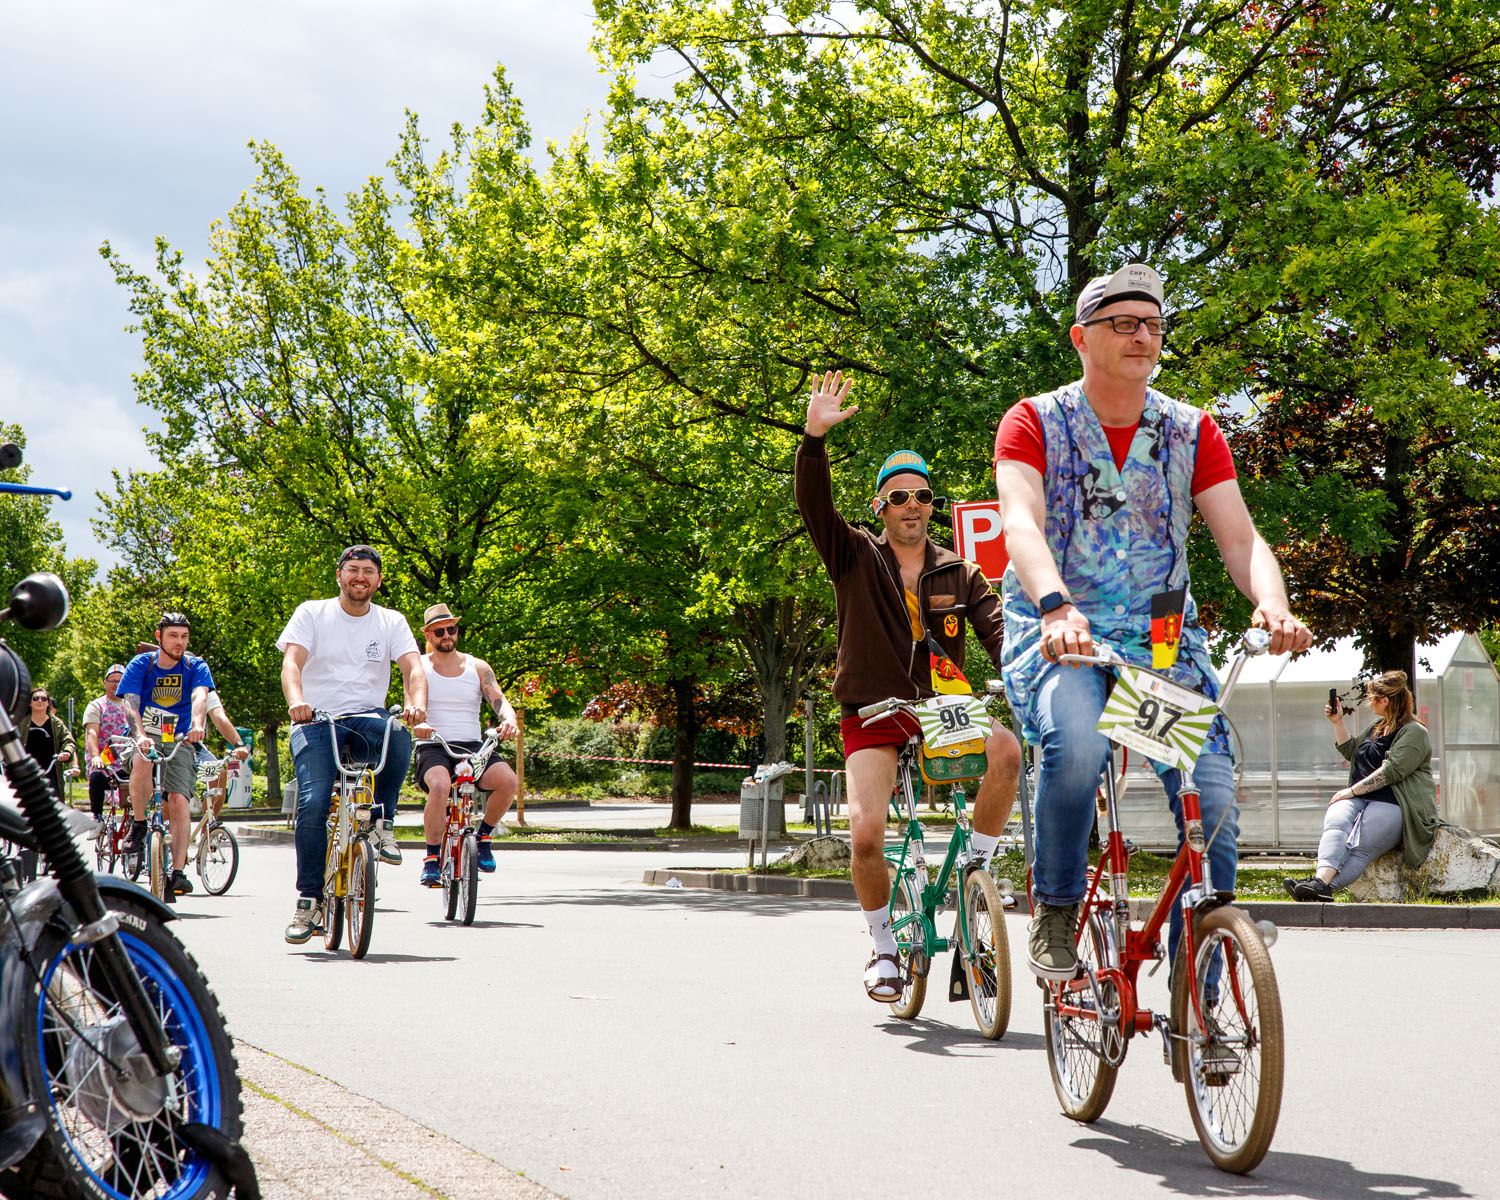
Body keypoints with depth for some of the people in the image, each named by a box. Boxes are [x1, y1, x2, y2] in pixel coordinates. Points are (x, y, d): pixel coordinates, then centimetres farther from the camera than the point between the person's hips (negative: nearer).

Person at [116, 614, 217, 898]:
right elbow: (131, 704, -16)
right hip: (145, 738, 0)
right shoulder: (140, 665, -2)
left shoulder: (196, 667, -1)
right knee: (142, 761, -36)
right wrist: (140, 735, -36)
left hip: (179, 742, 1)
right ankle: (138, 826, -14)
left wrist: (197, 724, -43)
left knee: (178, 800, -19)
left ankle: (178, 872, -17)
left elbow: (199, 696, -21)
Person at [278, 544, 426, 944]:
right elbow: (292, 660, -11)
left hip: (368, 717, 1)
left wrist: (417, 702, -30)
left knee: (399, 737, -35)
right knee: (313, 802, -21)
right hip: (316, 720, -1)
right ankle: (309, 898, -8)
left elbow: (413, 667, -7)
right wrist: (296, 700, -34)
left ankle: (383, 821, -13)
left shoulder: (391, 623, 8)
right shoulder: (312, 614, 3)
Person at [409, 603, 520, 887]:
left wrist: (509, 720, -23)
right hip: (432, 748, -2)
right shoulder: (419, 668, 7)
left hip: (472, 747, 3)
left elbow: (500, 701, 1)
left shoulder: (478, 668, 12)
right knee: (440, 785, -37)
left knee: (507, 779, -27)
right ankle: (432, 858, -21)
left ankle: (483, 835, 0)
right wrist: (418, 724, -31)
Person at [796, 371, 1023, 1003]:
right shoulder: (856, 558, 4)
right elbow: (814, 506, -11)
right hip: (874, 714, -1)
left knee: (1006, 749, -30)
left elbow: (998, 629, 0)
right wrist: (815, 436, -25)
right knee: (866, 833, -18)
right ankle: (883, 946, 7)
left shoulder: (959, 573, 10)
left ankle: (978, 867, -8)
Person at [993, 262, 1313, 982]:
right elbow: (1020, 523, -19)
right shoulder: (1034, 424, -2)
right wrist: (1058, 606, -40)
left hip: (1164, 641, 3)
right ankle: (1055, 911, -10)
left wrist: (1272, 603, -27)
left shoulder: (1191, 432, 7)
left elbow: (1239, 536, -4)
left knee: (1213, 805, -13)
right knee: (1075, 745, -36)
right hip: (1059, 634, -3)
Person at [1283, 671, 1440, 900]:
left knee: (1361, 847, -28)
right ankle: (1322, 878, -51)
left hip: (1392, 803, -6)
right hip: (1358, 799, 6)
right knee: (1336, 823, -28)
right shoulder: (1377, 727, 25)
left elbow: (1392, 771, -15)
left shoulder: (1414, 732, -4)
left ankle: (1322, 885, -50)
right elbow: (1351, 752, 38)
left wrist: (1352, 790, -15)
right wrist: (1338, 722, 25)